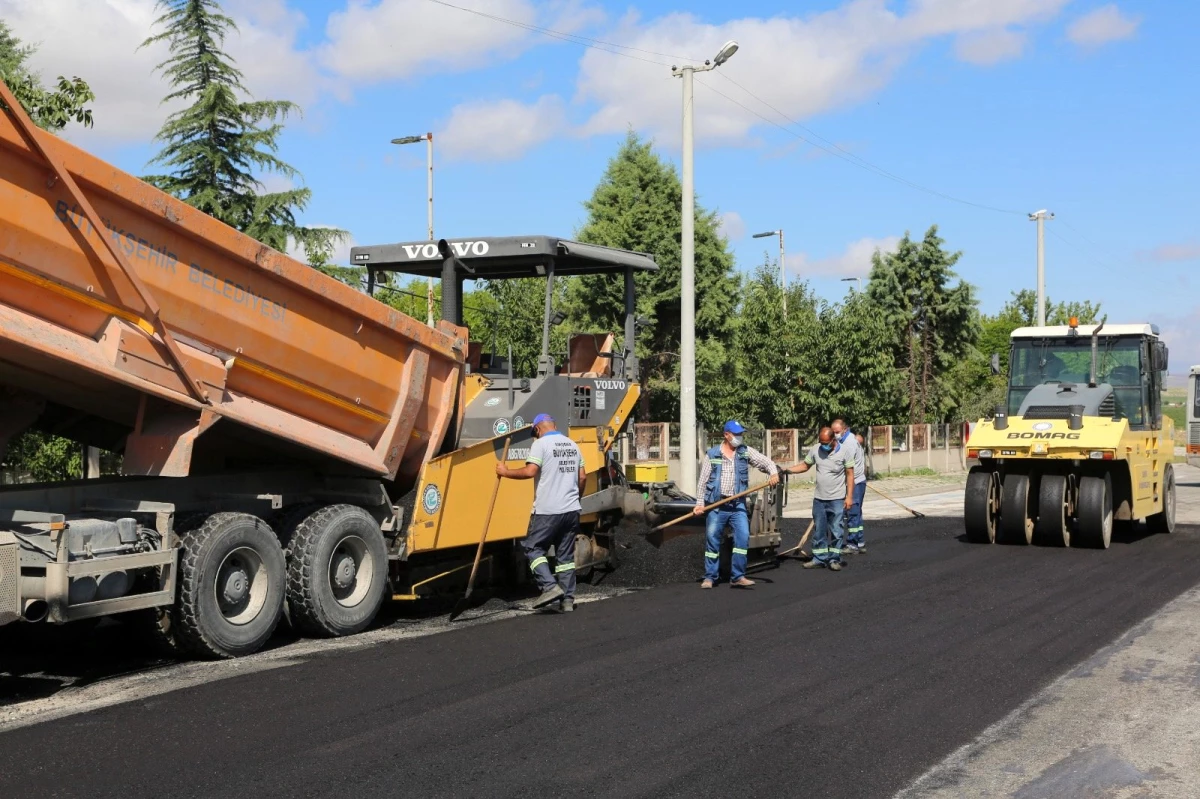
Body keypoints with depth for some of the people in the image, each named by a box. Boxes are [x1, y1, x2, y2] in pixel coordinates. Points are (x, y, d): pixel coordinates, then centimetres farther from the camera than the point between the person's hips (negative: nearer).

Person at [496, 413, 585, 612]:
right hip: (571, 510, 7)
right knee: (566, 555, 10)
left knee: (533, 548, 4)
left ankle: (550, 587, -10)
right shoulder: (572, 445, 14)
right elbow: (582, 477, 15)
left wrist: (506, 472, -6)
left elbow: (530, 471, -18)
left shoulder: (541, 444, -7)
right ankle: (567, 599, 8)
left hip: (548, 510, -6)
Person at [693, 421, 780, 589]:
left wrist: (774, 473, -18)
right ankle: (709, 577, 13)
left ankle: (737, 576, -4)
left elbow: (766, 462, 3)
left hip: (737, 505, 1)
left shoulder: (746, 452, 6)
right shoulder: (712, 455, 1)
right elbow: (702, 481, 2)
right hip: (716, 505, -1)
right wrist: (699, 503, -3)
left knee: (743, 536, -11)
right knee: (712, 539, 1)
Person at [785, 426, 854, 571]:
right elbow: (805, 466, 10)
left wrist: (849, 496, -11)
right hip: (819, 498, 4)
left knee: (836, 531, 1)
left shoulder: (845, 452, -9)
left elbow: (850, 475, -6)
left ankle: (834, 559, 10)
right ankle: (819, 559, 16)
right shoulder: (816, 450, 1)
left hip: (837, 499, -4)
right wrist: (786, 470, -2)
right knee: (819, 531, 8)